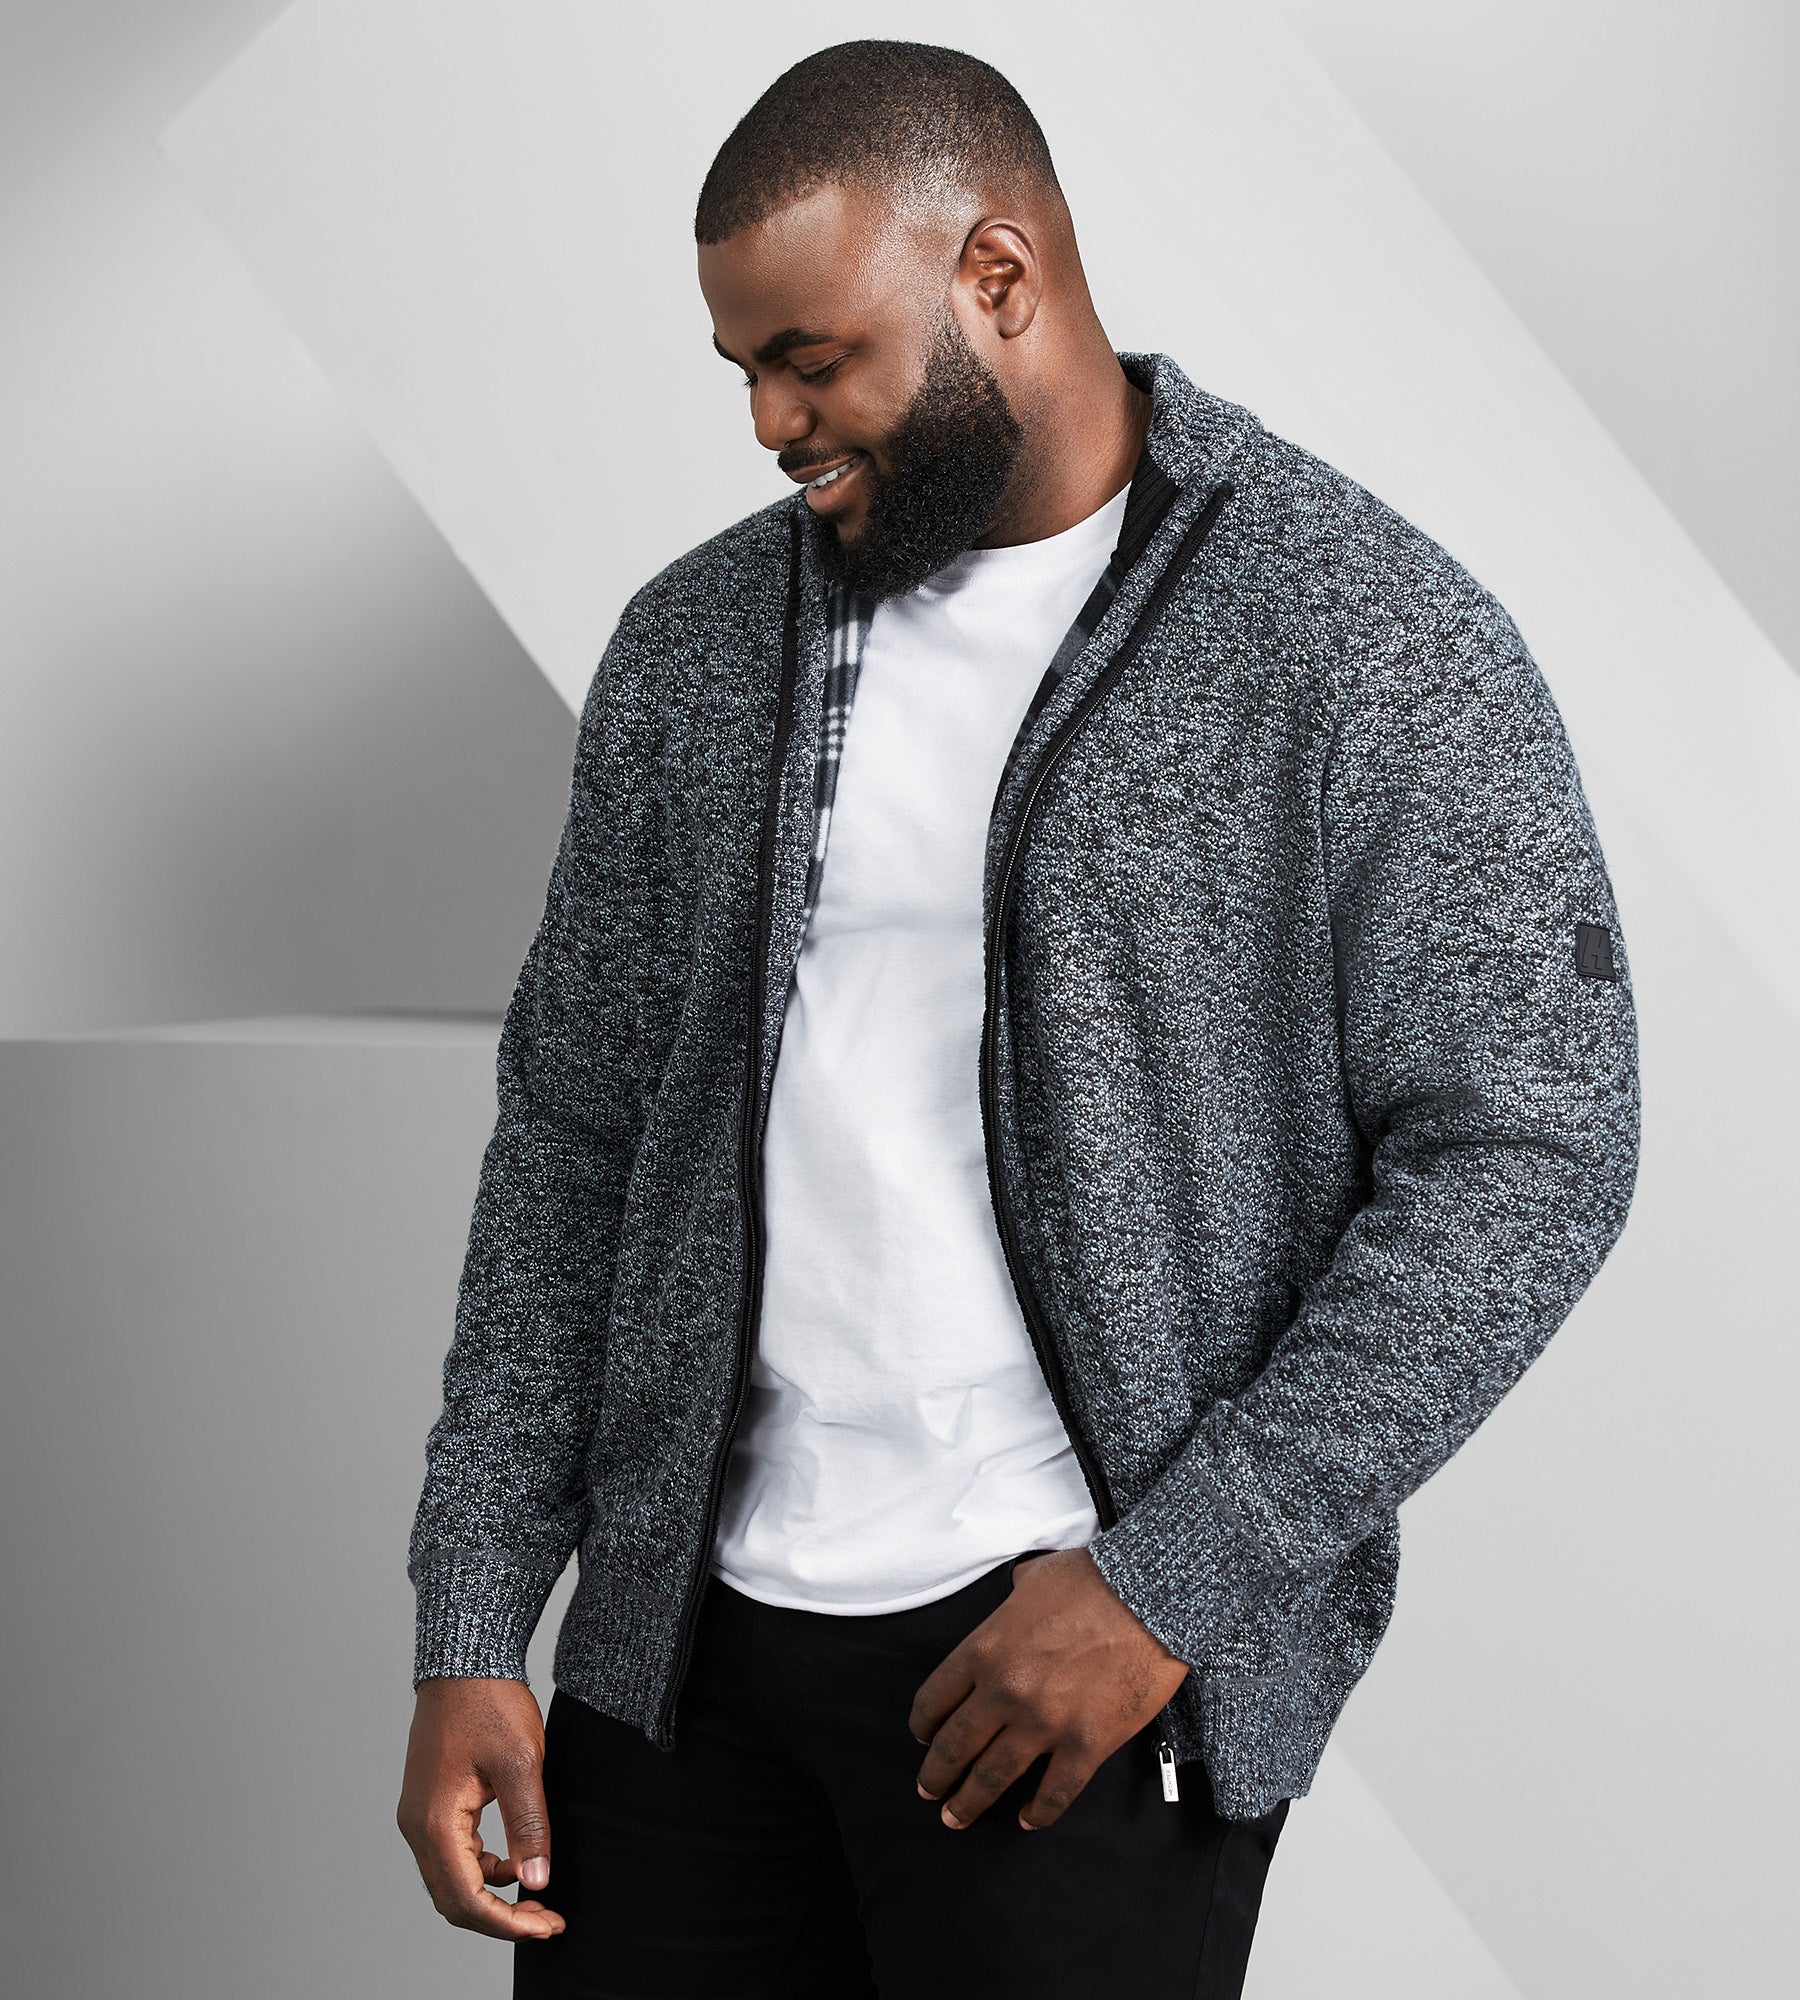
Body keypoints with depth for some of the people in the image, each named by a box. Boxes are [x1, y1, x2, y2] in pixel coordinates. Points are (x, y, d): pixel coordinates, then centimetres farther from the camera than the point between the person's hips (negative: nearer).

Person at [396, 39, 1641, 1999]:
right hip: (683, 1621, 5)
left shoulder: (1368, 642, -7)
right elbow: (572, 1125, 11)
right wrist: (469, 1632, 4)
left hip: (1080, 1647, -4)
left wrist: (1171, 1580, -15)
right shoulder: (698, 642, 8)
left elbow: (1528, 1155, -10)